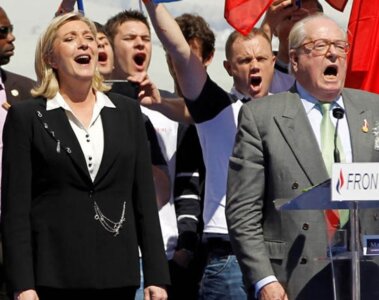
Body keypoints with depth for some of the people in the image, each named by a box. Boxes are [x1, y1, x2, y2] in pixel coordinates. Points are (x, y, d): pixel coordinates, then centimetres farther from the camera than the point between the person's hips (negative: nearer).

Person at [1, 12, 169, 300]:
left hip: (117, 276, 3)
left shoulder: (128, 111, 11)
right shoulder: (27, 116, 2)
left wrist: (156, 277, 3)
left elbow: (145, 198, 9)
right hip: (52, 277, -3)